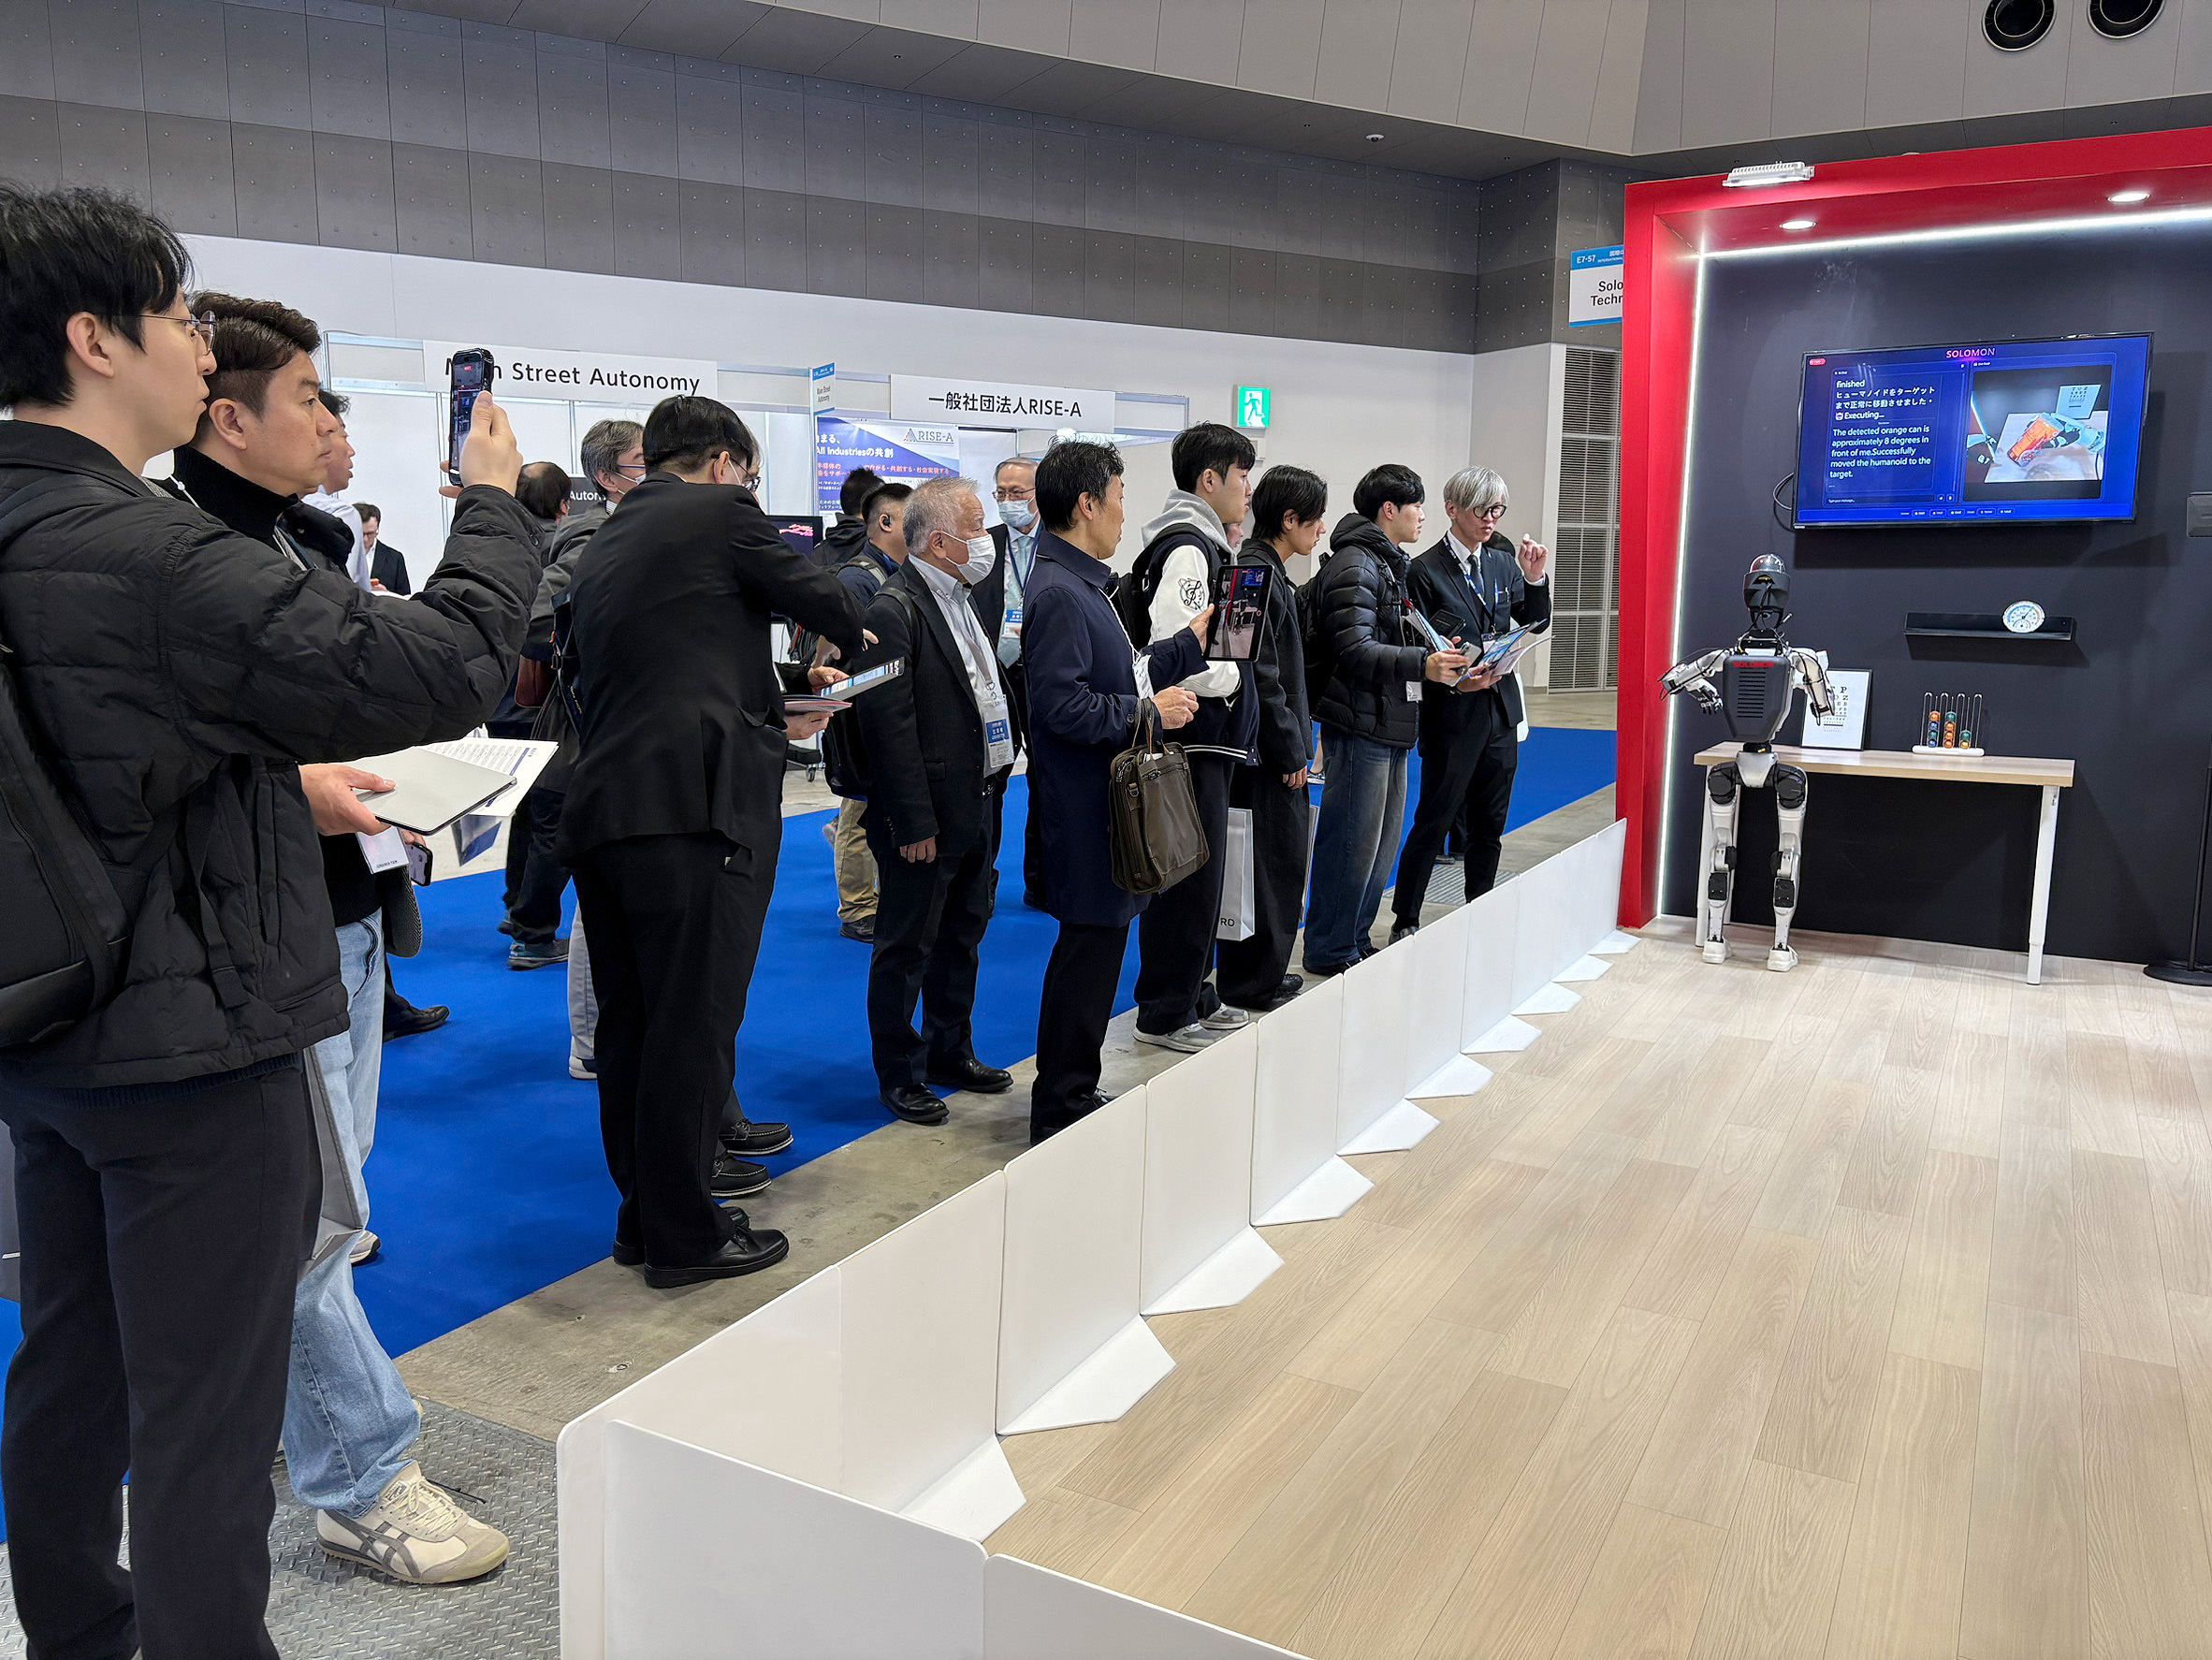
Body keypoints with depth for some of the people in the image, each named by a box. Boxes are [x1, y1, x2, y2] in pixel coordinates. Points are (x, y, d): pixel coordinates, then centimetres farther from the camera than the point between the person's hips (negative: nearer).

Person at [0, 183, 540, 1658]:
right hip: (193, 1049, -9)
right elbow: (450, 667, -22)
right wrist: (495, 502, -8)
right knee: (203, 1424, 3)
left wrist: (279, 784, 10)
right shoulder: (155, 556, -24)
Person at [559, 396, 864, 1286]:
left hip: (599, 810, 8)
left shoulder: (599, 549, 22)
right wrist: (846, 645, 30)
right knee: (691, 1027, 0)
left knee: (628, 1027, 14)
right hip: (693, 810, -8)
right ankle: (685, 1233, 9)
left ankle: (642, 1214, 26)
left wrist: (766, 719, 24)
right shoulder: (720, 512, 0)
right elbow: (826, 603, 6)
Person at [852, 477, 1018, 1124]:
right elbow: (890, 725, -20)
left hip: (976, 805, 9)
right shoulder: (895, 609, -16)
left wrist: (994, 788, 12)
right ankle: (900, 1076, 18)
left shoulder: (962, 600, 12)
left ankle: (951, 1053, 35)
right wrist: (914, 824, -22)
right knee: (907, 948, 5)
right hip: (926, 818, -9)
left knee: (962, 938, 20)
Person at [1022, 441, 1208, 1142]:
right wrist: (1148, 711, -17)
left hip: (1102, 796, 11)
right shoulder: (1057, 592, -17)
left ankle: (1070, 1094, 27)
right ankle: (1062, 1105, 9)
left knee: (1097, 941, 16)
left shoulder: (1081, 584, 17)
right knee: (1090, 944, -4)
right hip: (1084, 802, -11)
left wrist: (1190, 643, 17)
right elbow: (1062, 706, -24)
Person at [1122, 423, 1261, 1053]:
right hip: (1193, 740, -11)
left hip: (1205, 740, 11)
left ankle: (1193, 996, 29)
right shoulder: (1187, 548, -17)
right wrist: (1230, 678, -13)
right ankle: (1165, 1015, 8)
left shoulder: (1200, 544, 17)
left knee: (1197, 874, 17)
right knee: (1187, 877, -3)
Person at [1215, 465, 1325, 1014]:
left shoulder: (1270, 572, 16)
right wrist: (1289, 752, -18)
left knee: (1280, 860, 17)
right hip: (1266, 753, -10)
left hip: (1271, 750, 10)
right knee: (1271, 861, -2)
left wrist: (1298, 738, 18)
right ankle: (1252, 984, 9)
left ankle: (1265, 971, 27)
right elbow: (1261, 675, -21)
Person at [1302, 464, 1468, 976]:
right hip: (1361, 725, -11)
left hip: (1391, 724, 11)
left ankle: (1355, 941, 25)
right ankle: (1329, 952, 7)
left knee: (1382, 842, 15)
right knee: (1352, 841, -4)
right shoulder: (1354, 567, -13)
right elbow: (1354, 652, -23)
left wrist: (1437, 653, 13)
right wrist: (1422, 664, -31)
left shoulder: (1387, 565, 20)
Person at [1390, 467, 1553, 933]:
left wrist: (1535, 580, -4)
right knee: (1434, 822, -1)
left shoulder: (1503, 563, 11)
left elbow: (1536, 624, 12)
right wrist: (1452, 681, -24)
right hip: (1452, 714, -6)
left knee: (1489, 825, 13)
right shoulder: (1425, 571, -8)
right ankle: (1405, 924, 9)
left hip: (1501, 709, 6)